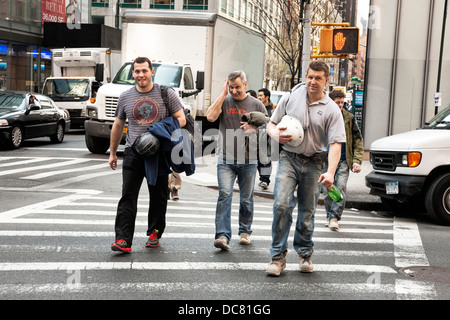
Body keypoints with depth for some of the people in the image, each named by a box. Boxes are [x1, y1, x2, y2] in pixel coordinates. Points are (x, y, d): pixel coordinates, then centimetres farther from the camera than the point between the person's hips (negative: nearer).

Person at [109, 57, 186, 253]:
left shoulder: (166, 94, 2)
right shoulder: (125, 97, 9)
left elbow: (181, 119, 0)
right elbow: (118, 126, 17)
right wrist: (112, 153, 18)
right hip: (133, 153, 1)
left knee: (158, 198, 8)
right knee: (128, 197, -9)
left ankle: (154, 234, 24)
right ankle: (123, 240, -12)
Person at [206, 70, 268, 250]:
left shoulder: (256, 104, 7)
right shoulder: (224, 101, 6)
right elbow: (210, 117, -11)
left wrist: (254, 126, -10)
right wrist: (223, 94, -7)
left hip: (248, 159, 1)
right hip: (226, 158, -1)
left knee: (247, 198, 9)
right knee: (225, 194, -14)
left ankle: (245, 232, 26)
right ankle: (222, 235, -15)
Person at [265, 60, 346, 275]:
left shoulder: (332, 110, -1)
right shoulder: (290, 98, 4)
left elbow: (335, 144, -8)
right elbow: (271, 124, 12)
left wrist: (330, 172, -23)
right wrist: (276, 135, -13)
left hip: (313, 164, 0)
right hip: (288, 158, 0)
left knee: (307, 212, 8)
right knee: (282, 204, -16)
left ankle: (305, 254, 28)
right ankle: (278, 256, -6)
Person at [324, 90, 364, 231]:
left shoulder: (349, 118, 3)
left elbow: (358, 140, 6)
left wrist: (357, 160, -4)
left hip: (344, 161, -1)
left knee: (341, 187, -14)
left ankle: (334, 217, -12)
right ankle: (329, 216, 26)